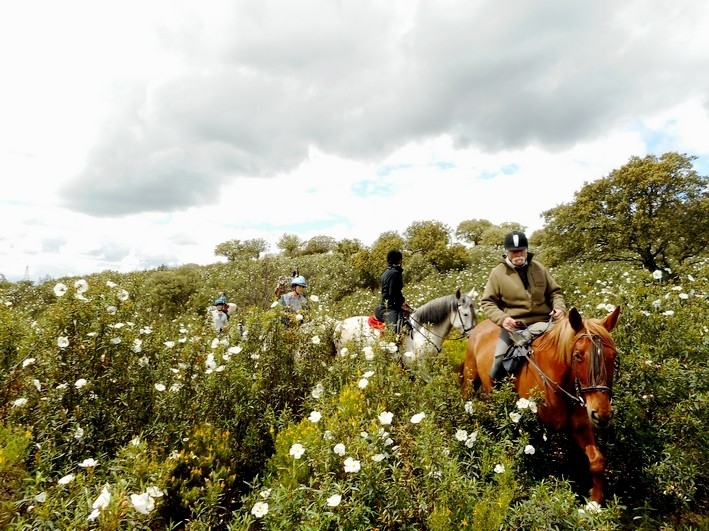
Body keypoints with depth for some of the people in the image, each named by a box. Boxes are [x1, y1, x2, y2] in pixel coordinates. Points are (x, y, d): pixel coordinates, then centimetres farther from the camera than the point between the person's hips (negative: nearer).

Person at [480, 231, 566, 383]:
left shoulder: (539, 268, 9)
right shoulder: (498, 272, 0)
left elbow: (554, 291, 18)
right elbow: (487, 302, 1)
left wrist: (559, 307, -4)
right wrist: (502, 318, -16)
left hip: (542, 322, 3)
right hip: (513, 326, -3)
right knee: (499, 364, -14)